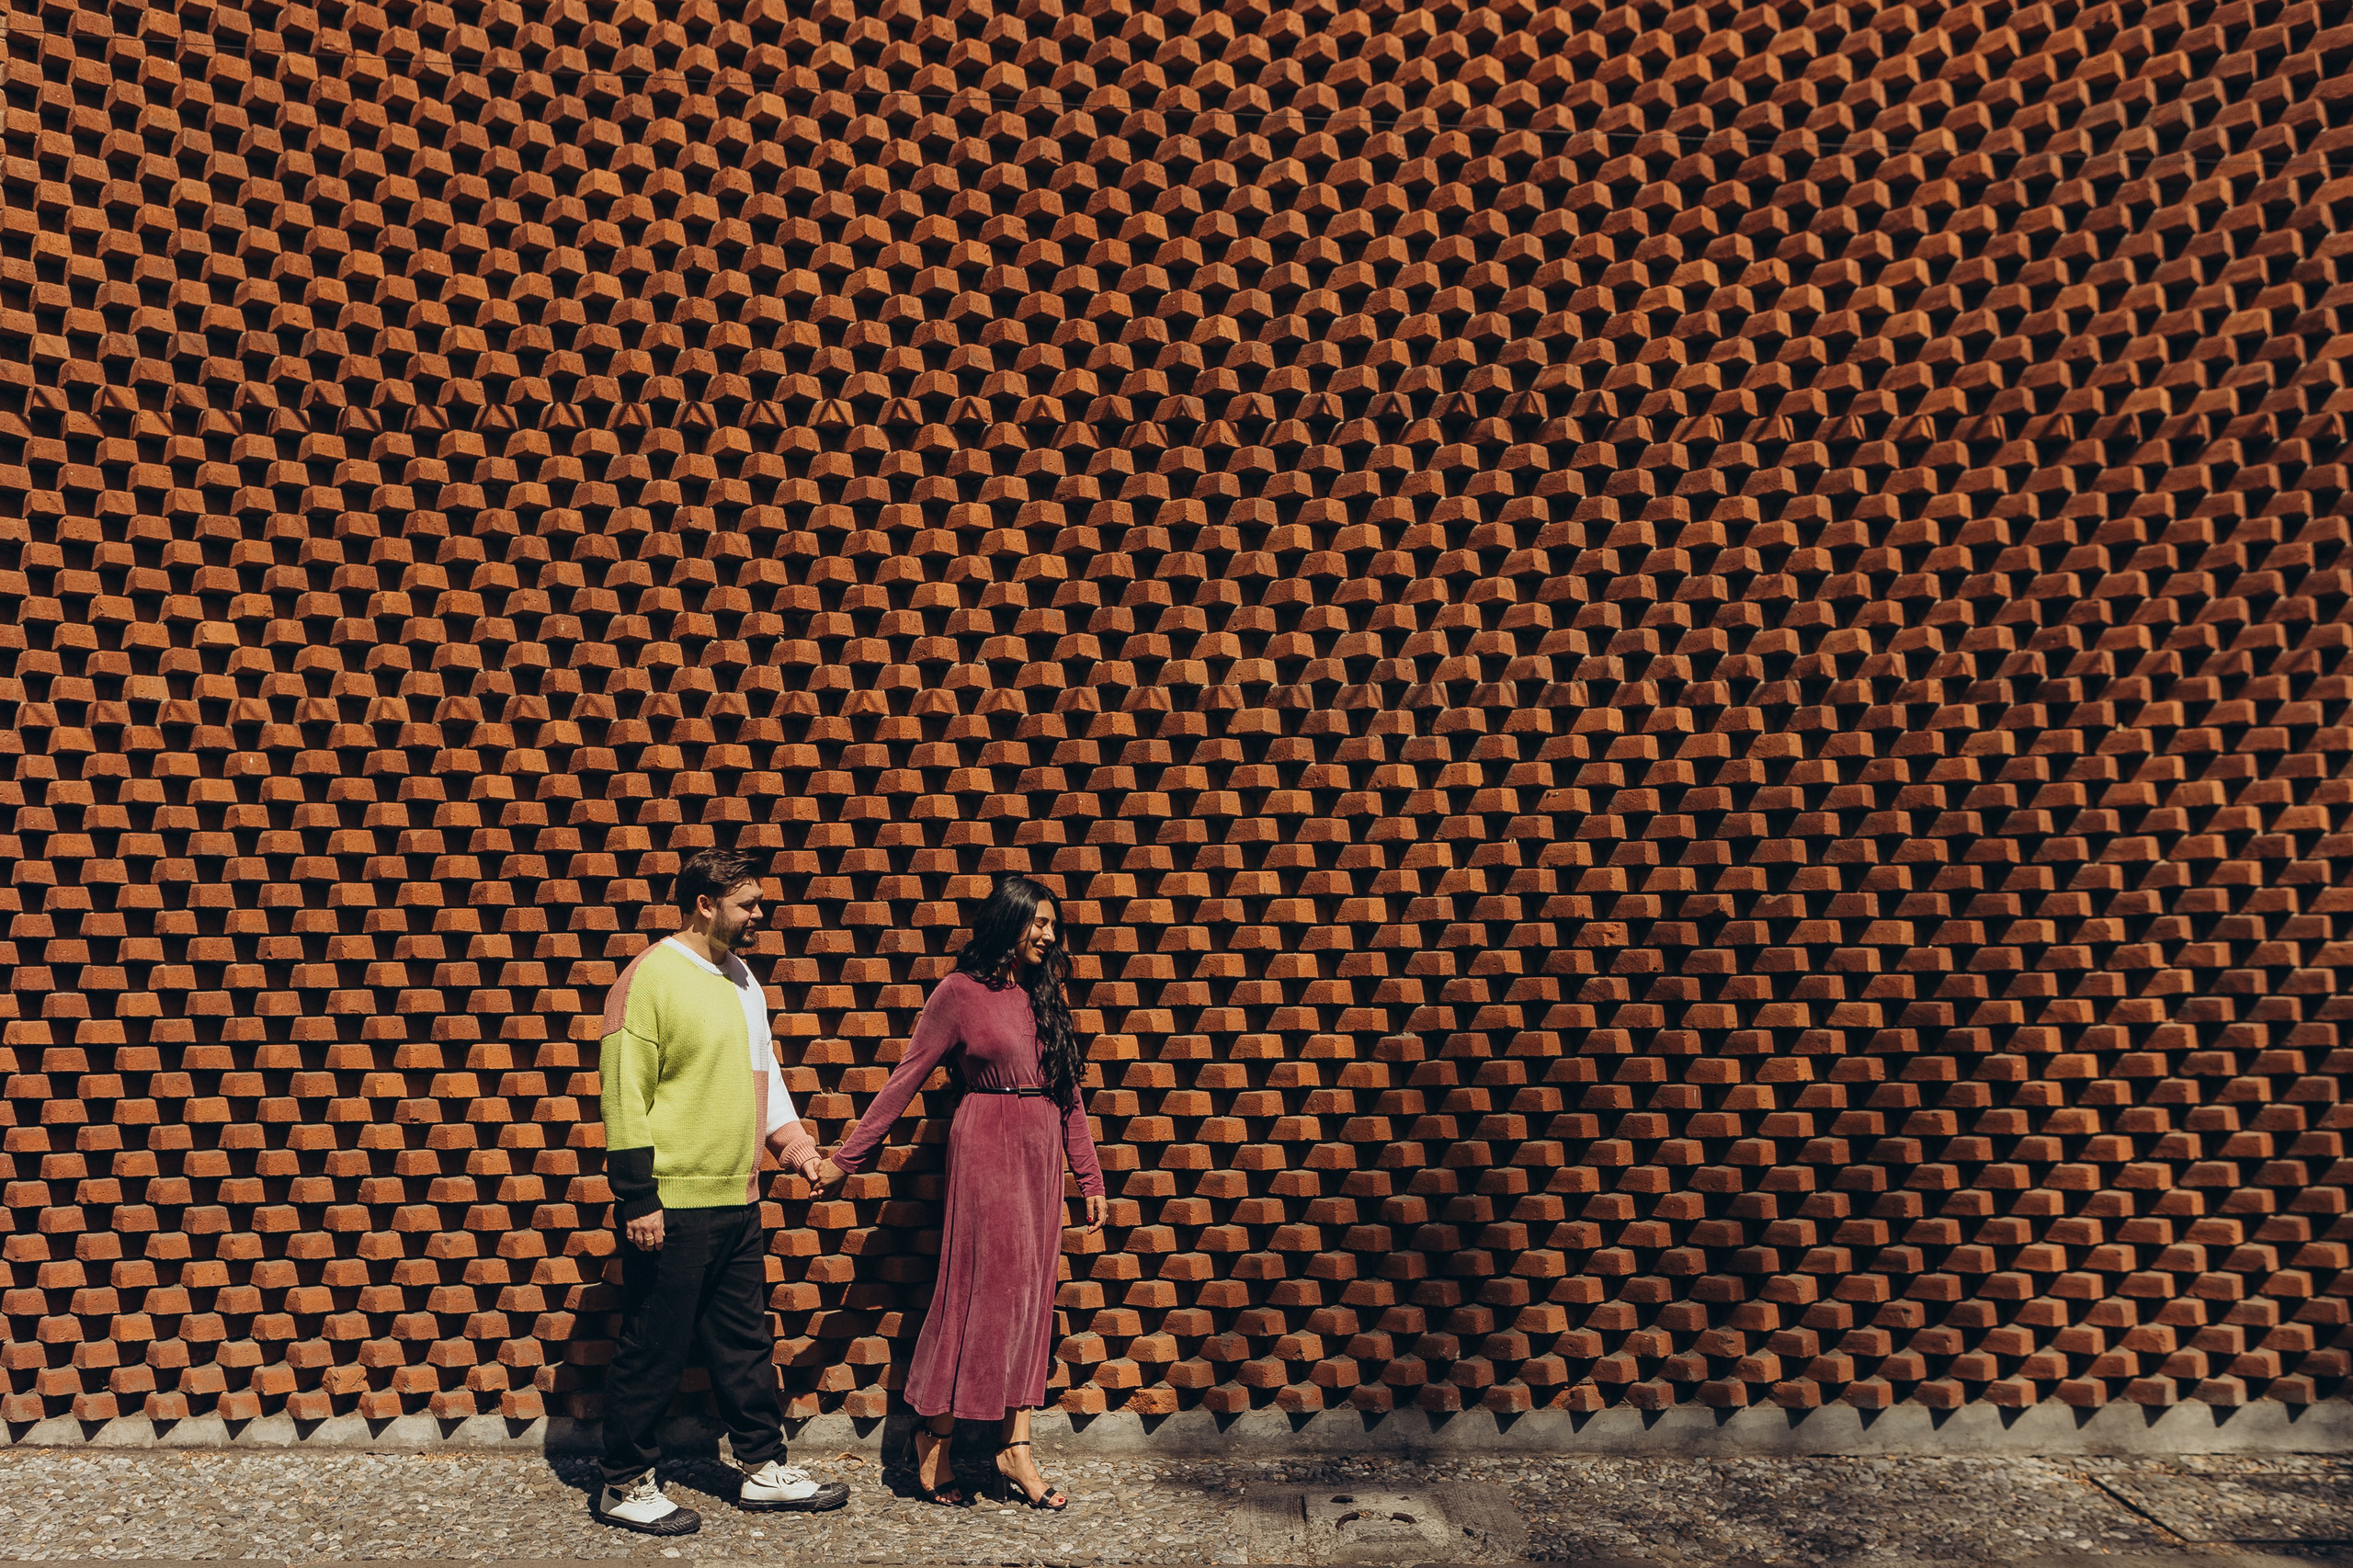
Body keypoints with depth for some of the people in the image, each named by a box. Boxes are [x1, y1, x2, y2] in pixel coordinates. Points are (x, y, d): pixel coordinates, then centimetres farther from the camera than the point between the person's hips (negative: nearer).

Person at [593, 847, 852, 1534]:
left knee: (745, 1345, 16)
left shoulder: (741, 978, 13)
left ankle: (763, 1470, 27)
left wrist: (789, 1135, 9)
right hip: (671, 1207, -8)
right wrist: (638, 1199, -17)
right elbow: (624, 1093, -15)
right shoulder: (649, 977, -13)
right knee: (651, 1353, 4)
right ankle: (626, 1486, 18)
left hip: (737, 1203, 8)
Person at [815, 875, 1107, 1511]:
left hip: (1041, 1154, 6)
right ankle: (933, 1439, 10)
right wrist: (845, 1158, -2)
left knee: (1028, 1292, 5)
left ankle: (1015, 1449, 9)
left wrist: (1090, 1177, 13)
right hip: (985, 1149, -6)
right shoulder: (960, 992, -4)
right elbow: (904, 1079, -2)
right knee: (979, 1288, -4)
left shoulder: (1046, 996, 12)